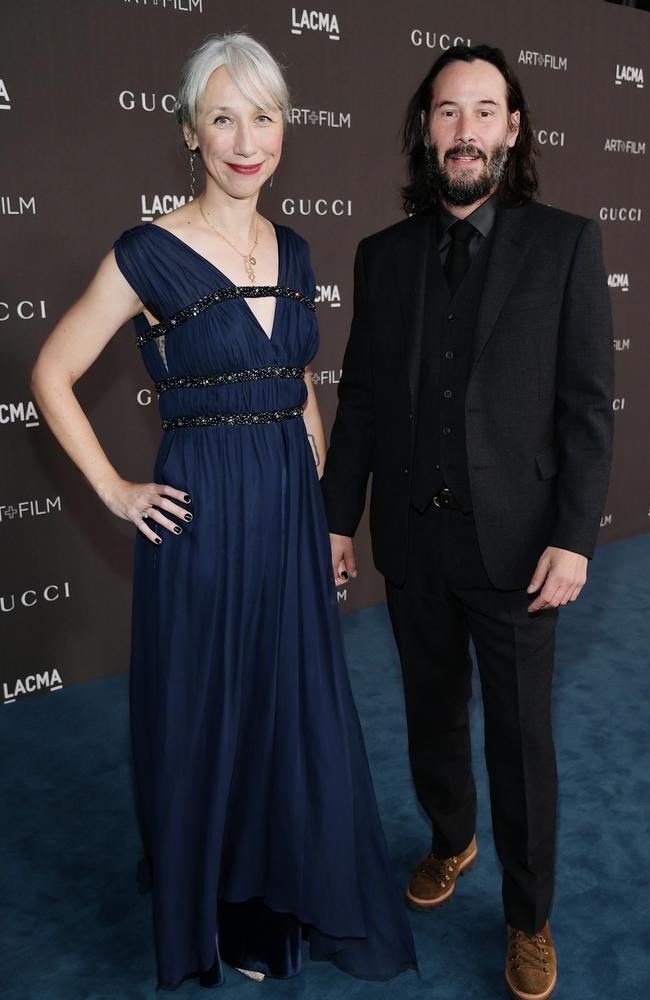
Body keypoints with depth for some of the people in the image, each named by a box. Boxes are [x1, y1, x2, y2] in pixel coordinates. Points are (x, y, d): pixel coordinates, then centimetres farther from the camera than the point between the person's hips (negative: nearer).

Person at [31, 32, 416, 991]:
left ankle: (291, 896, 41)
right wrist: (115, 490, -6)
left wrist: (313, 494, 12)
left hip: (292, 516, 6)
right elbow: (52, 376, -3)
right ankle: (219, 915, 37)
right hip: (203, 519, -5)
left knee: (298, 710, 16)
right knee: (208, 717, 11)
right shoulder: (148, 254, -9)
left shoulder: (293, 252, 8)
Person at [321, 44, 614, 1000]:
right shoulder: (383, 254, 5)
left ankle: (530, 917, 30)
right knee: (432, 714, 19)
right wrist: (338, 517, 6)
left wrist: (573, 537, -12)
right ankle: (451, 839, 46)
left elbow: (588, 403, -7)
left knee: (521, 734, 9)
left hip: (514, 537, -3)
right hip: (411, 536, 3)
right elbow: (362, 400, 7)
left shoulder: (564, 242, -4)